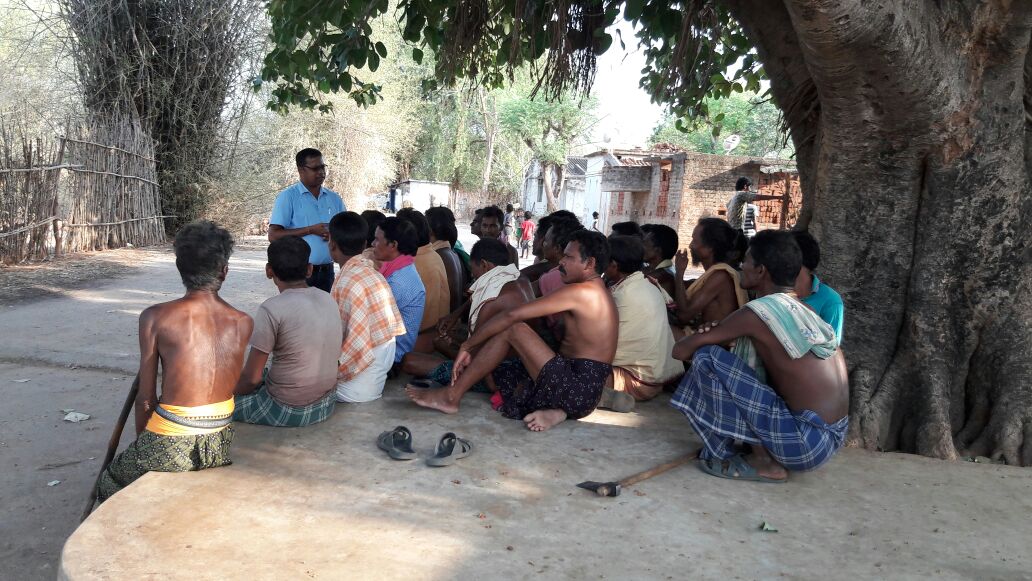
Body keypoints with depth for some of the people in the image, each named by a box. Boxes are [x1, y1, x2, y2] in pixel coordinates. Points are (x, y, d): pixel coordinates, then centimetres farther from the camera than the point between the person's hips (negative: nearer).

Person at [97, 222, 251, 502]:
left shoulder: (155, 317, -9)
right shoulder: (243, 323, -2)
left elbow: (145, 398, -4)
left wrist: (143, 442, 10)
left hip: (171, 446, -4)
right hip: (222, 443, 4)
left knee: (110, 483, 29)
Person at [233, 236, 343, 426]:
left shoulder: (271, 309, -18)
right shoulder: (329, 300, 1)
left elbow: (252, 379, -15)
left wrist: (230, 390, 6)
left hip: (286, 411, -6)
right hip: (325, 406, 6)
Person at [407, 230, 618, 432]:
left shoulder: (580, 291, -13)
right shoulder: (597, 293, 18)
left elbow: (512, 316, -16)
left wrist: (467, 346, -8)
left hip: (577, 391, -10)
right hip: (583, 390, 10)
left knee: (512, 329, -13)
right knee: (491, 373, 13)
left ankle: (451, 396, -7)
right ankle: (550, 410, -3)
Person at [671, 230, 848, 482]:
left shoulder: (757, 311, -13)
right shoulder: (804, 310, 10)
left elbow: (681, 350, -8)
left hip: (805, 441, -8)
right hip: (831, 437, 8)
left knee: (707, 359, -10)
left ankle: (735, 457, 0)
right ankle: (765, 453, 13)